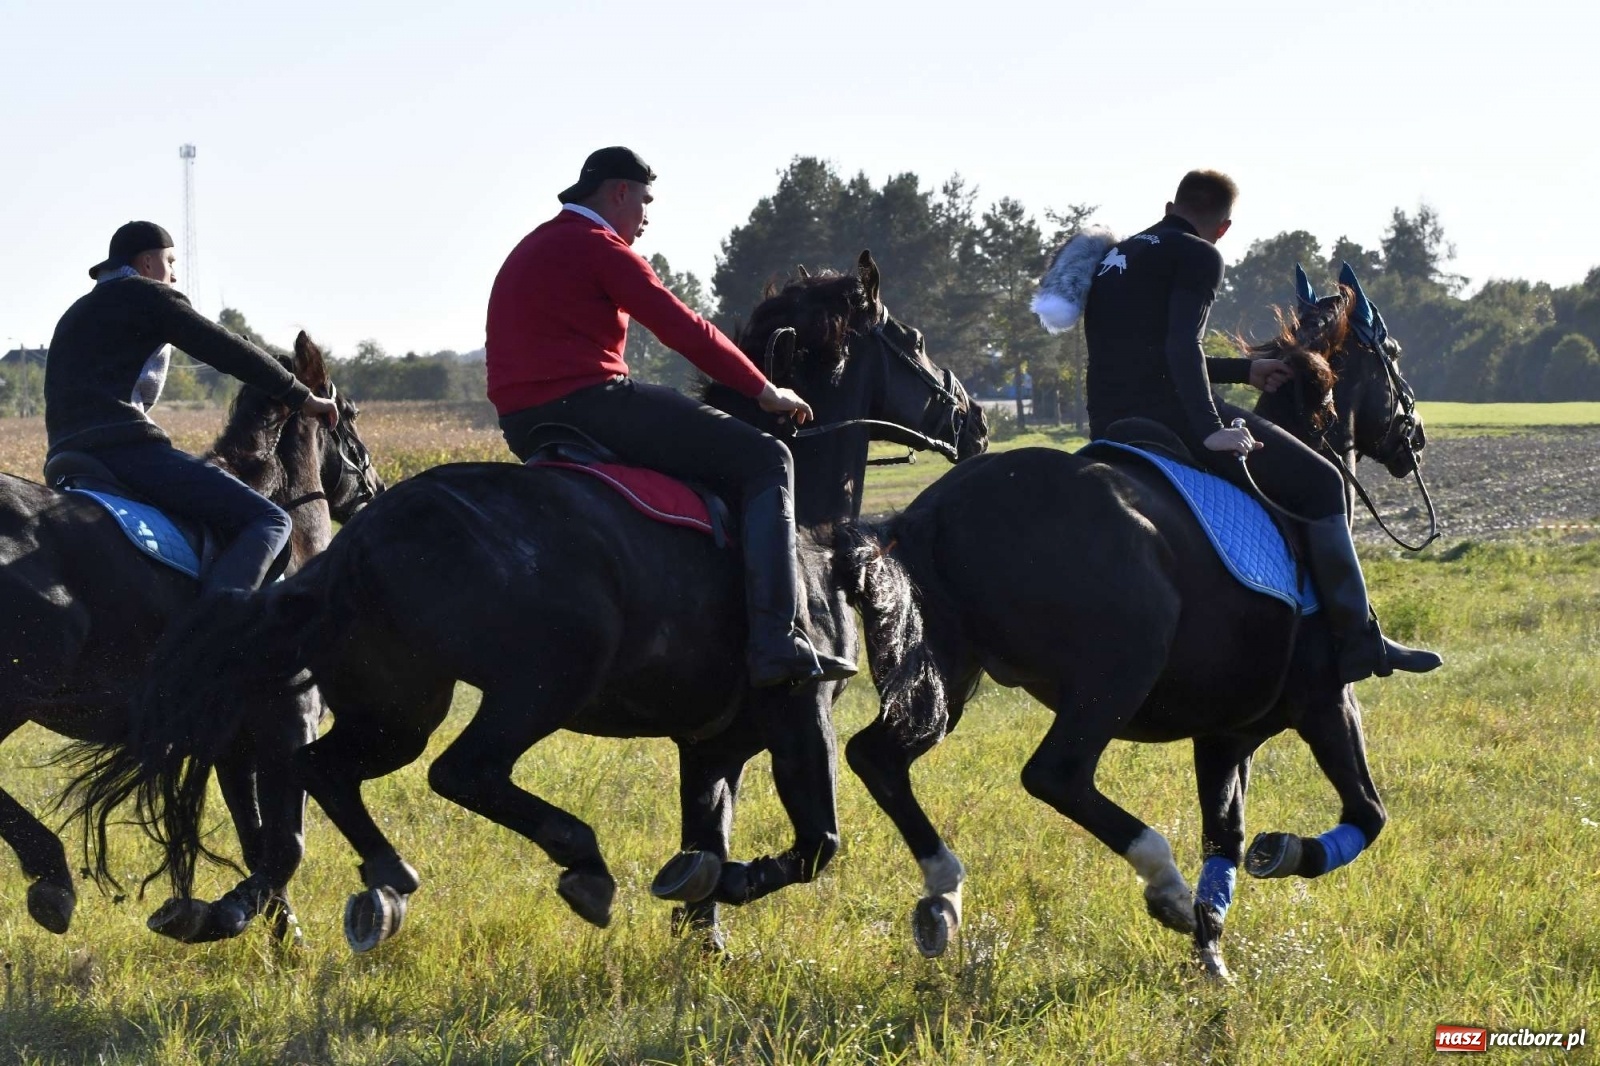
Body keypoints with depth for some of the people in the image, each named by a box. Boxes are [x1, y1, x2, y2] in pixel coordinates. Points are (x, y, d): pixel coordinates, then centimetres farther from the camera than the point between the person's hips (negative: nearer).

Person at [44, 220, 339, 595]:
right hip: (124, 447, -9)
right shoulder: (148, 295, 5)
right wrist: (301, 397, 9)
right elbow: (228, 351, 1)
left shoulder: (77, 314, 31)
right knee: (269, 521, -16)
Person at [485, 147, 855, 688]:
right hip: (589, 404, -10)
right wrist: (766, 392, 0)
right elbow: (685, 330, -9)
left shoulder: (531, 251, 24)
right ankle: (775, 642, -19)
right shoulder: (597, 245, -6)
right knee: (766, 462, -7)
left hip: (524, 429, 10)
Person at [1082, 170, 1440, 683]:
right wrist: (1210, 429, -23)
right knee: (1320, 483, 0)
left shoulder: (1115, 258, 24)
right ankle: (1359, 641, -4)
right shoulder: (1198, 257, -3)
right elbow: (1181, 347, -19)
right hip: (1172, 416, -8)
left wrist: (1245, 371, 36)